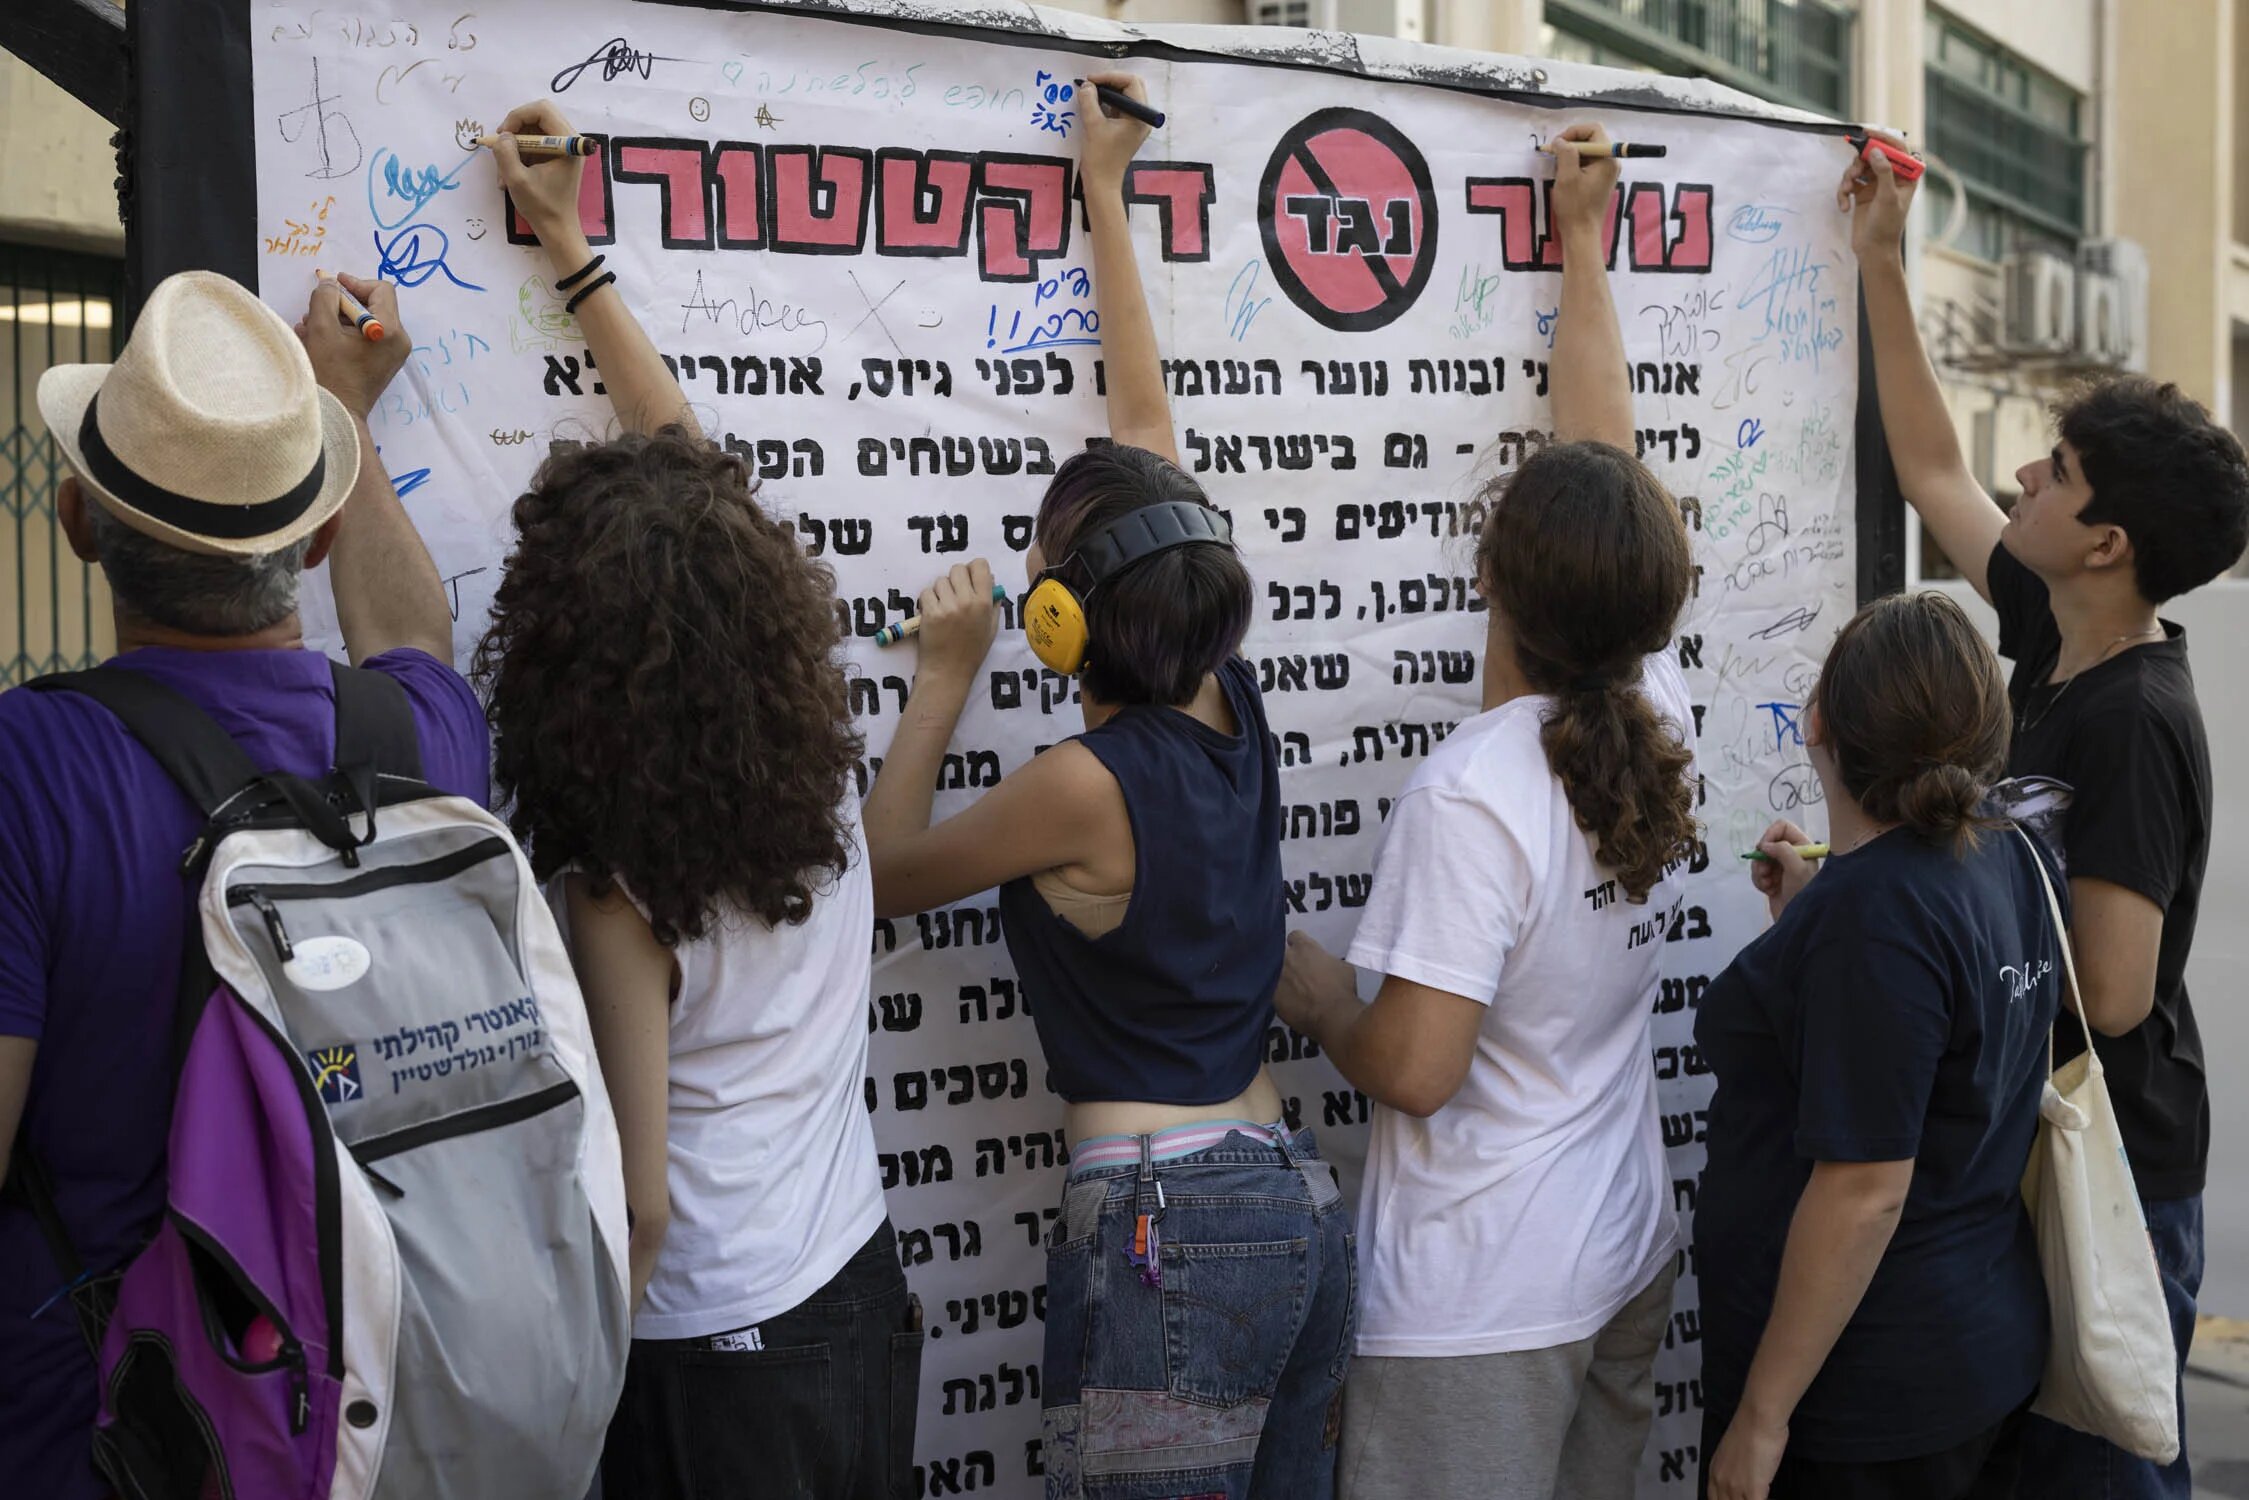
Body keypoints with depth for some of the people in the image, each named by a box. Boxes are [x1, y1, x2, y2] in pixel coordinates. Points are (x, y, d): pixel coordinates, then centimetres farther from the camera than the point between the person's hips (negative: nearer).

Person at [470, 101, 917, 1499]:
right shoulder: (821, 759, -7)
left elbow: (640, 1200, -20)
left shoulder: (615, 895, -24)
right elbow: (692, 470, 4)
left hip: (713, 1362, -6)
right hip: (865, 1294, 6)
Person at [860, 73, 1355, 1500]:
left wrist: (945, 679, 6)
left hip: (1166, 1231, -8)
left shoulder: (1086, 785, -16)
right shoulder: (1231, 708, 3)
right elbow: (1146, 427, 14)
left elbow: (885, 871, 2)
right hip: (1298, 1198, 8)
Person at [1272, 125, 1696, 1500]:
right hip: (1628, 1264, 7)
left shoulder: (1473, 796, -26)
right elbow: (1609, 459, 6)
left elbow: (1414, 1069, -25)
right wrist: (1582, 248, 18)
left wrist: (1321, 1001, -3)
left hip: (1478, 1309, -7)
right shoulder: (1655, 710, -6)